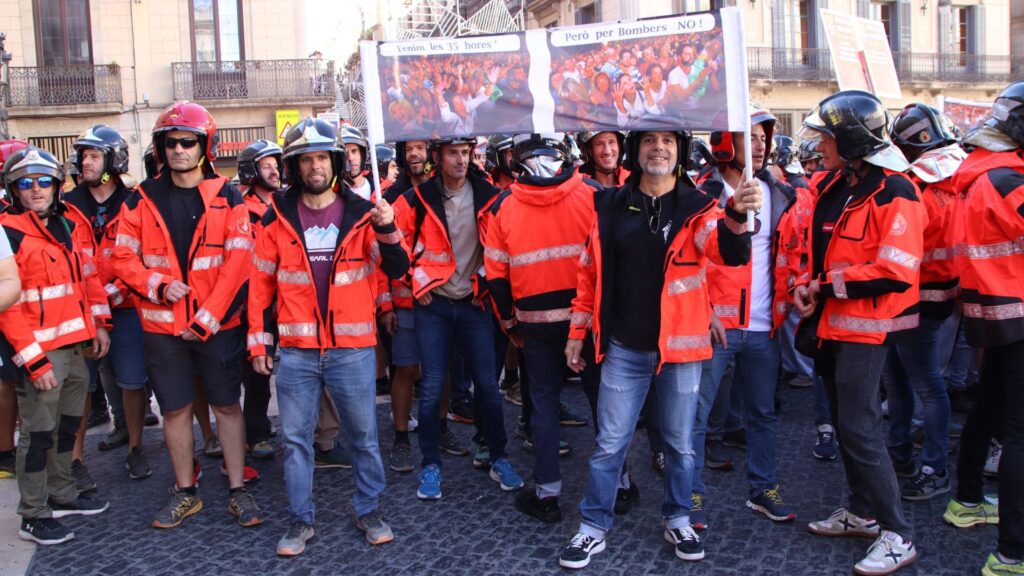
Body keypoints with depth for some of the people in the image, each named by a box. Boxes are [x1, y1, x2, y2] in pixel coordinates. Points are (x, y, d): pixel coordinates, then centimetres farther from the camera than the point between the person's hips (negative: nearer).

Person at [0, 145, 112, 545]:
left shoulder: (70, 226, 10)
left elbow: (89, 277, 19)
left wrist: (99, 324, 11)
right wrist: (33, 359, -17)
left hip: (77, 347, 7)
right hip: (41, 352, -7)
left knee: (68, 424, 18)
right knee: (39, 432, 1)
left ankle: (62, 494, 34)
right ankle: (33, 516, 13)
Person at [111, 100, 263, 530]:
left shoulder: (226, 196, -3)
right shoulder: (142, 199, 3)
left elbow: (238, 262, -9)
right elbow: (123, 258, 2)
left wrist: (206, 319, -13)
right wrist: (159, 285, -16)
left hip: (218, 324, -2)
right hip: (162, 326, 2)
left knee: (226, 405, 7)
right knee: (175, 408, 11)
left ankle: (237, 490, 18)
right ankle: (185, 492, 25)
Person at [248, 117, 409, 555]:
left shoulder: (361, 213, 1)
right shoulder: (279, 216, 3)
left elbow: (396, 269, -3)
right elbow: (261, 282, 6)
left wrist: (387, 231, -21)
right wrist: (259, 340, 5)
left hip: (352, 348, 0)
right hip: (296, 350, 1)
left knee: (364, 436, 9)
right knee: (295, 438, 8)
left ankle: (368, 511, 26)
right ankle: (300, 520, 23)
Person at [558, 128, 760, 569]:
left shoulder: (696, 207, -3)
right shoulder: (611, 206, 2)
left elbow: (729, 252, -21)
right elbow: (590, 270, 9)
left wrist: (736, 215, -42)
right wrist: (577, 330, 9)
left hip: (679, 346, 0)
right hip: (623, 349, 1)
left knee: (679, 442, 13)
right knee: (610, 443, 6)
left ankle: (677, 520, 32)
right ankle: (594, 527, 19)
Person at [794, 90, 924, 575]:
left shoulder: (893, 193, -17)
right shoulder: (832, 186, 10)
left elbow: (895, 273, -23)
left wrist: (830, 286, -17)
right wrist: (806, 283, 1)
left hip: (866, 327, -9)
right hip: (831, 322, 9)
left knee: (859, 427, -8)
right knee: (844, 421, 16)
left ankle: (897, 535, 4)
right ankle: (862, 512, 32)